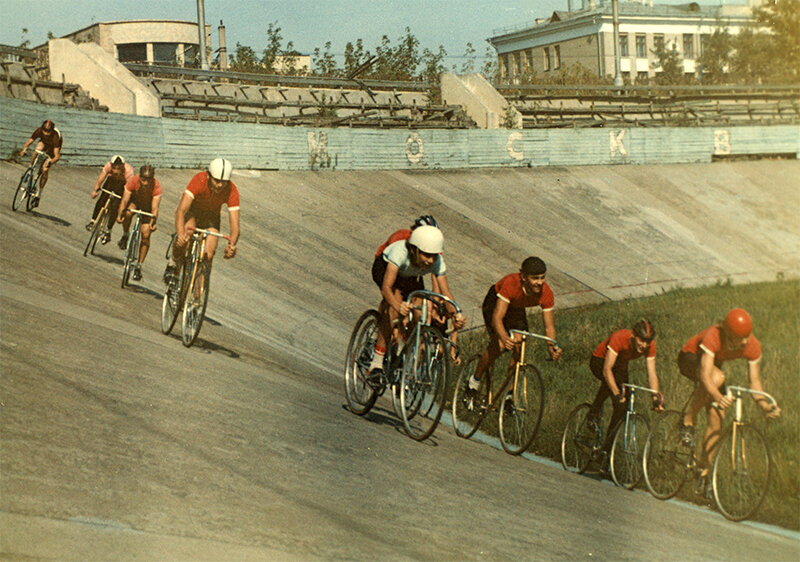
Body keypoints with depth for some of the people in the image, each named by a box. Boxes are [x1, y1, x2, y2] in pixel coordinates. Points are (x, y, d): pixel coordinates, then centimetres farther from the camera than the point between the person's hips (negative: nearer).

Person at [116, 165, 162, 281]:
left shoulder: (156, 186, -33)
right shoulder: (133, 181, -31)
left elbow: (155, 207, -35)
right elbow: (125, 200, -31)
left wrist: (153, 221, -52)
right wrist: (120, 214, -46)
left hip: (147, 207, -1)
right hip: (134, 202, 1)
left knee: (145, 235, -12)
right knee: (127, 212, -34)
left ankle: (139, 266, -1)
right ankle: (125, 235, -3)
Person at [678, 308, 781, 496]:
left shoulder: (753, 346, -23)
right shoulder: (713, 337, -39)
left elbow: (754, 382, -17)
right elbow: (705, 376, -45)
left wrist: (766, 406, -33)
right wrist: (718, 397, -63)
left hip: (713, 363, 5)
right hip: (689, 359, -5)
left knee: (717, 416, -9)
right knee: (717, 377, -39)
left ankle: (704, 472, 3)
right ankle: (689, 420, -19)